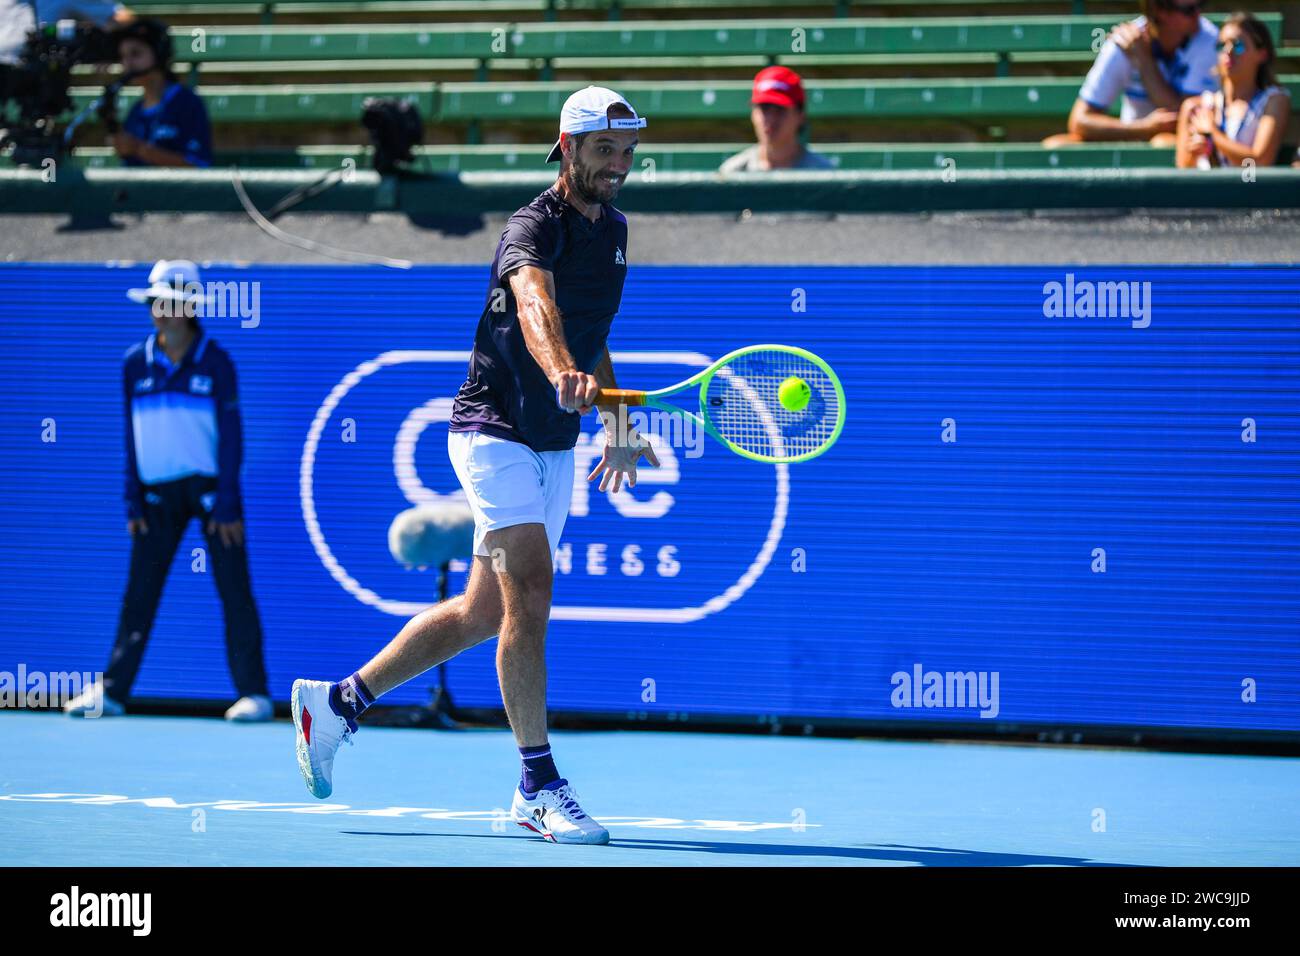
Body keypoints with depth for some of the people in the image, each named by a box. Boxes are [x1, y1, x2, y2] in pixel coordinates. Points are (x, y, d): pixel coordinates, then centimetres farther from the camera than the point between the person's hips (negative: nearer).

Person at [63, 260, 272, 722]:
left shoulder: (215, 362, -4)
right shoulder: (136, 363, 5)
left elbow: (230, 436, -5)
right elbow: (131, 436, 9)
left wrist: (227, 506, -11)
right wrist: (134, 502, 3)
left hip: (212, 487, -3)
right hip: (158, 492, 3)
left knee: (234, 590, -4)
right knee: (139, 592, 3)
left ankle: (254, 693, -1)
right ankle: (111, 691, 7)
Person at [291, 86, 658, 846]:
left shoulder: (613, 228, 8)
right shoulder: (535, 227, -19)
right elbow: (535, 303, -42)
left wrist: (615, 427, 25)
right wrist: (563, 372, -62)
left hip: (556, 446, 8)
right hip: (496, 432, -8)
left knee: (482, 613, 12)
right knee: (531, 591, -18)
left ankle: (338, 703, 26)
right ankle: (540, 785, -13)